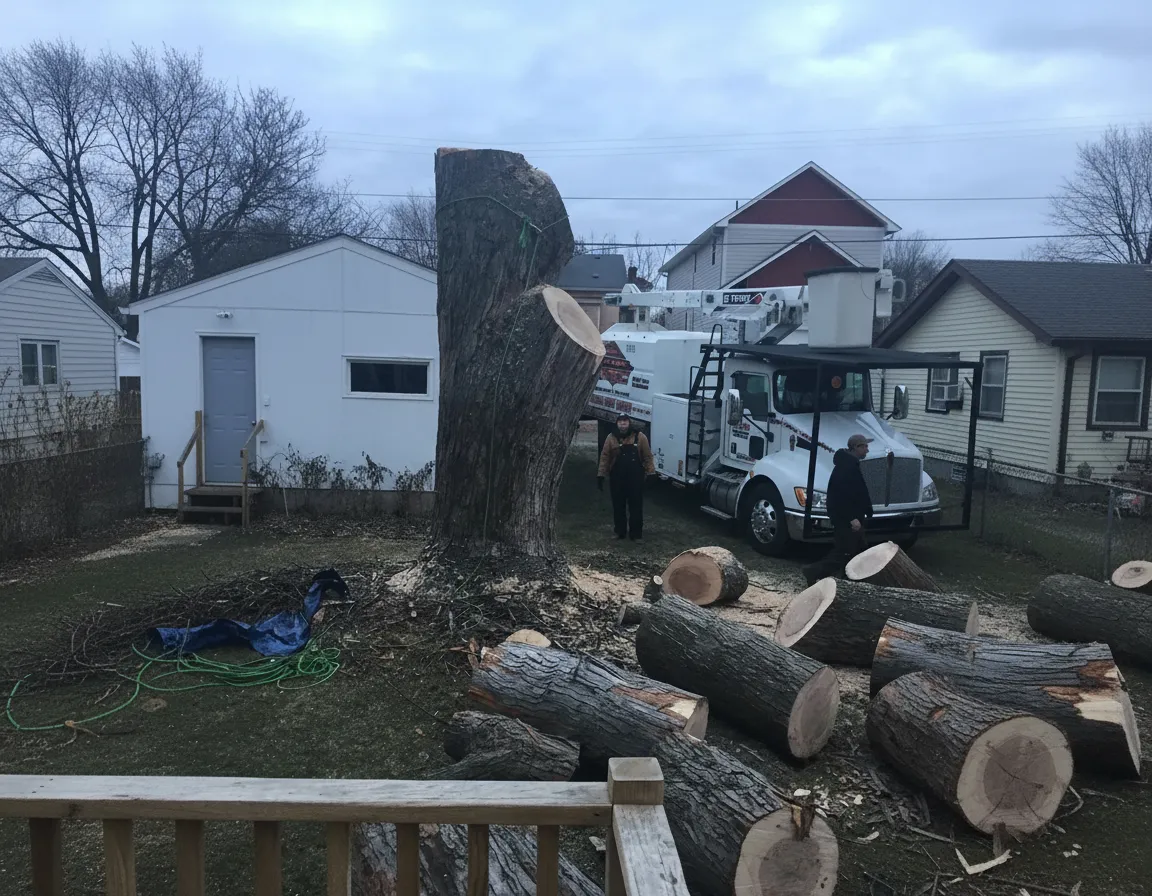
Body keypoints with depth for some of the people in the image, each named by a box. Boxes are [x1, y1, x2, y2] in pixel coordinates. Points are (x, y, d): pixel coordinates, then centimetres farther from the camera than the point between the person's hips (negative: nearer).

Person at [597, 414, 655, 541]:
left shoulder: (640, 437, -2)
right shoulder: (611, 438, 1)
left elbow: (647, 457, 0)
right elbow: (605, 457, 1)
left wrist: (651, 473, -5)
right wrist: (601, 475, -3)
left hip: (635, 478, -1)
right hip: (617, 478, 1)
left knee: (636, 506, 3)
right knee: (618, 506, 10)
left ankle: (636, 533, 11)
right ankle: (620, 531, 22)